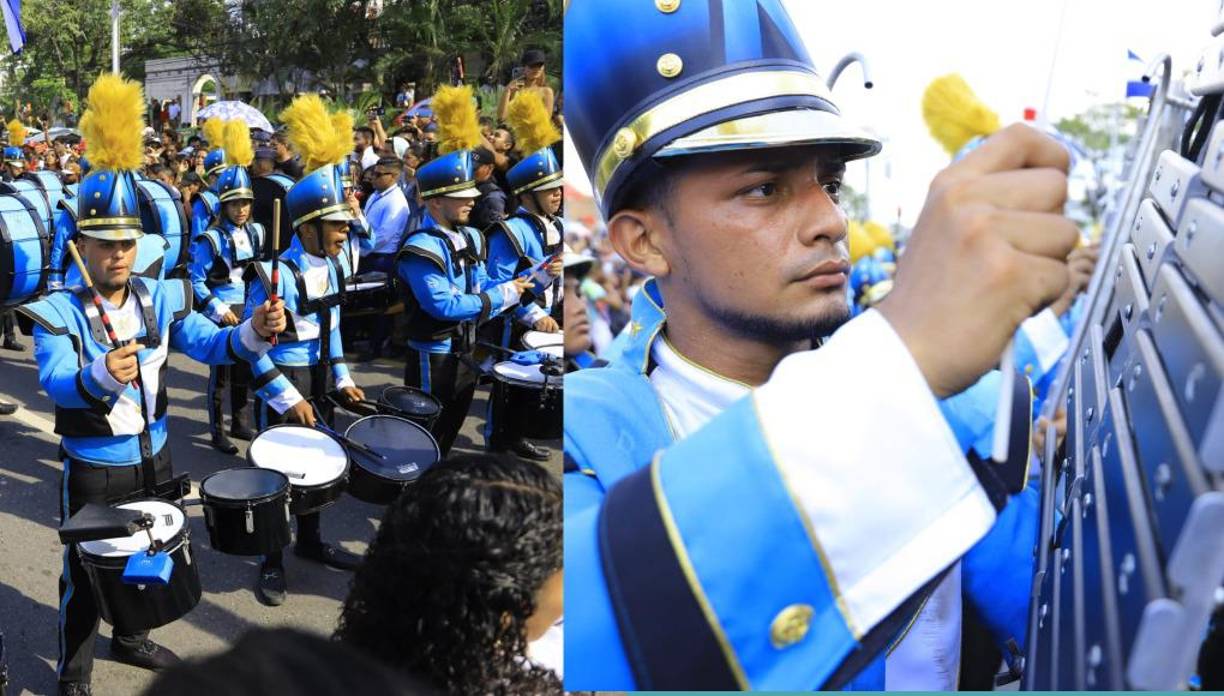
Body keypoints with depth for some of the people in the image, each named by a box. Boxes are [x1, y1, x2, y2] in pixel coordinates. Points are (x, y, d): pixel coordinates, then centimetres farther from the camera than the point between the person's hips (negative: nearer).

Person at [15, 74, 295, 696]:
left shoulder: (161, 298, -6)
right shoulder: (58, 312, -18)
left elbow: (209, 344, -16)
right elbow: (55, 382, -32)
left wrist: (253, 334, -38)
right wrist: (101, 376, -56)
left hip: (152, 457, 5)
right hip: (93, 469, -4)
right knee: (85, 575, 10)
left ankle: (131, 637, 47)